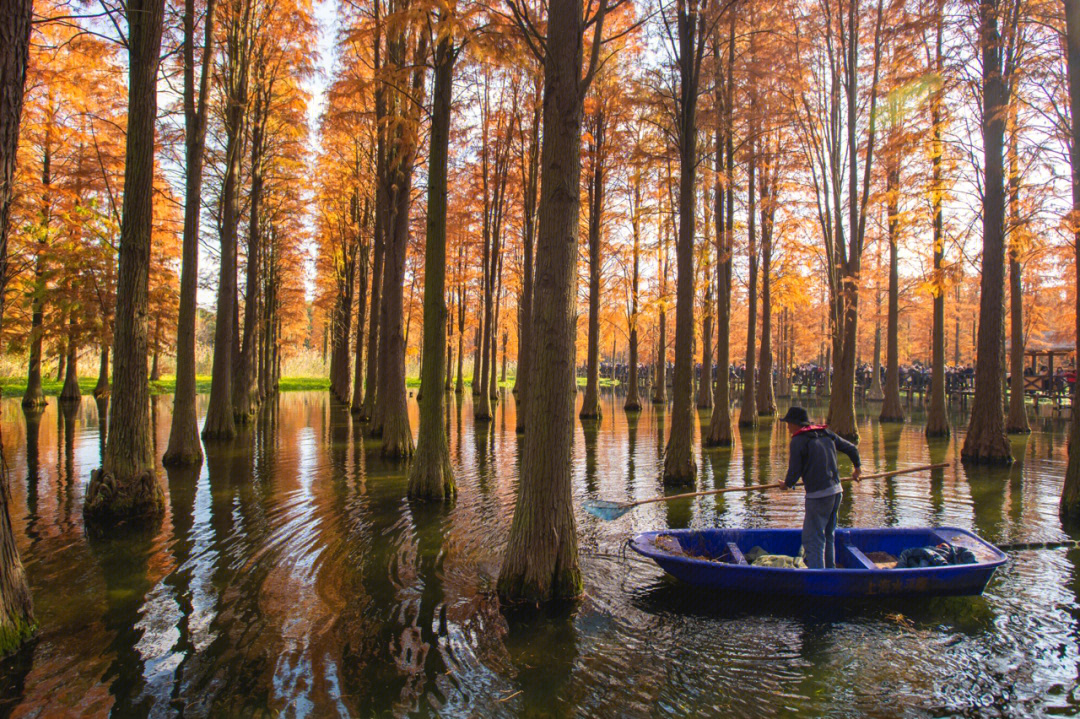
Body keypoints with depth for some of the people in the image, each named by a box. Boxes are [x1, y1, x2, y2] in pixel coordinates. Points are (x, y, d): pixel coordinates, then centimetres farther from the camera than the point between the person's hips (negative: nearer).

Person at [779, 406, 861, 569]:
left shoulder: (798, 440, -9)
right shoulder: (826, 434, 11)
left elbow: (794, 472, -10)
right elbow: (852, 448, 21)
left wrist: (787, 484, 12)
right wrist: (857, 467, 40)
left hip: (818, 495, -8)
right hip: (836, 491, 8)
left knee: (812, 539, -4)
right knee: (827, 537, 19)